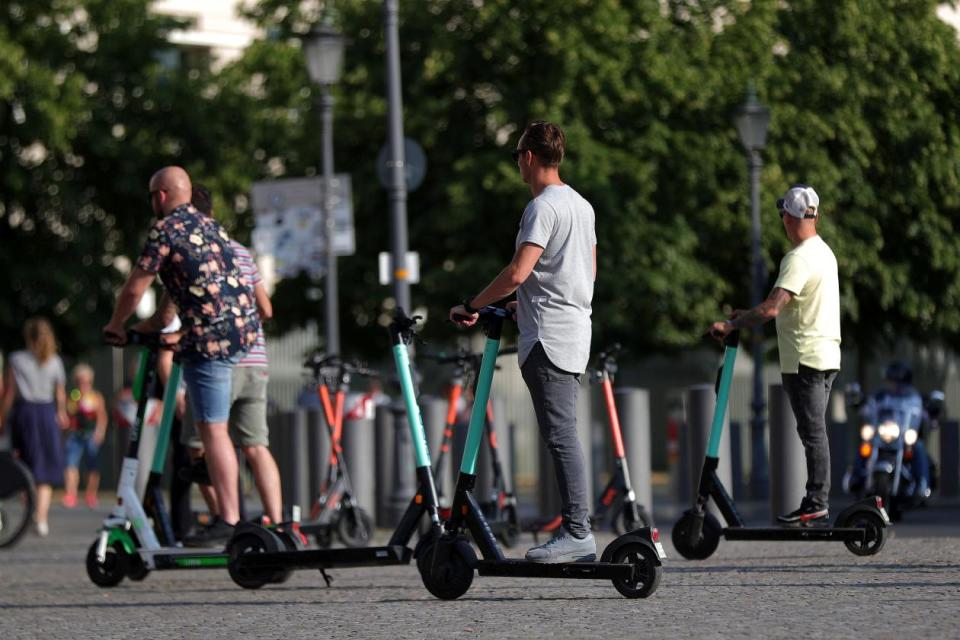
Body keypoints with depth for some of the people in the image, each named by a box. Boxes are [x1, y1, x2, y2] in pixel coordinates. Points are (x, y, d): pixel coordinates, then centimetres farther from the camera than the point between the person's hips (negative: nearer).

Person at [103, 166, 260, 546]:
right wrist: (159, 322, 40)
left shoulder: (165, 229, -5)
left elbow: (134, 289, -3)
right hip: (247, 328, 8)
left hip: (211, 339, -8)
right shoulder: (210, 226, 21)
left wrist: (116, 326, 14)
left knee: (212, 429, -7)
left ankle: (229, 519, -10)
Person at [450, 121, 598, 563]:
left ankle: (577, 532, -17)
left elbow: (517, 273, -22)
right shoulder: (582, 206, 18)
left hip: (549, 338, -10)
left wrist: (471, 307, -12)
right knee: (562, 435, 11)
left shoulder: (543, 207, -12)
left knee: (560, 434, -12)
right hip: (575, 331, 10)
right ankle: (577, 529, 9)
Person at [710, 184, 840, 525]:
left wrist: (732, 325, -21)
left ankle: (816, 504, -5)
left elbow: (772, 308, -27)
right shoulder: (824, 251, 14)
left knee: (812, 431, -6)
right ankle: (817, 501, 16)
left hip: (805, 357, -9)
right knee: (814, 430, 13)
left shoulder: (799, 259, -17)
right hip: (826, 355, 9)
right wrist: (749, 315, 23)